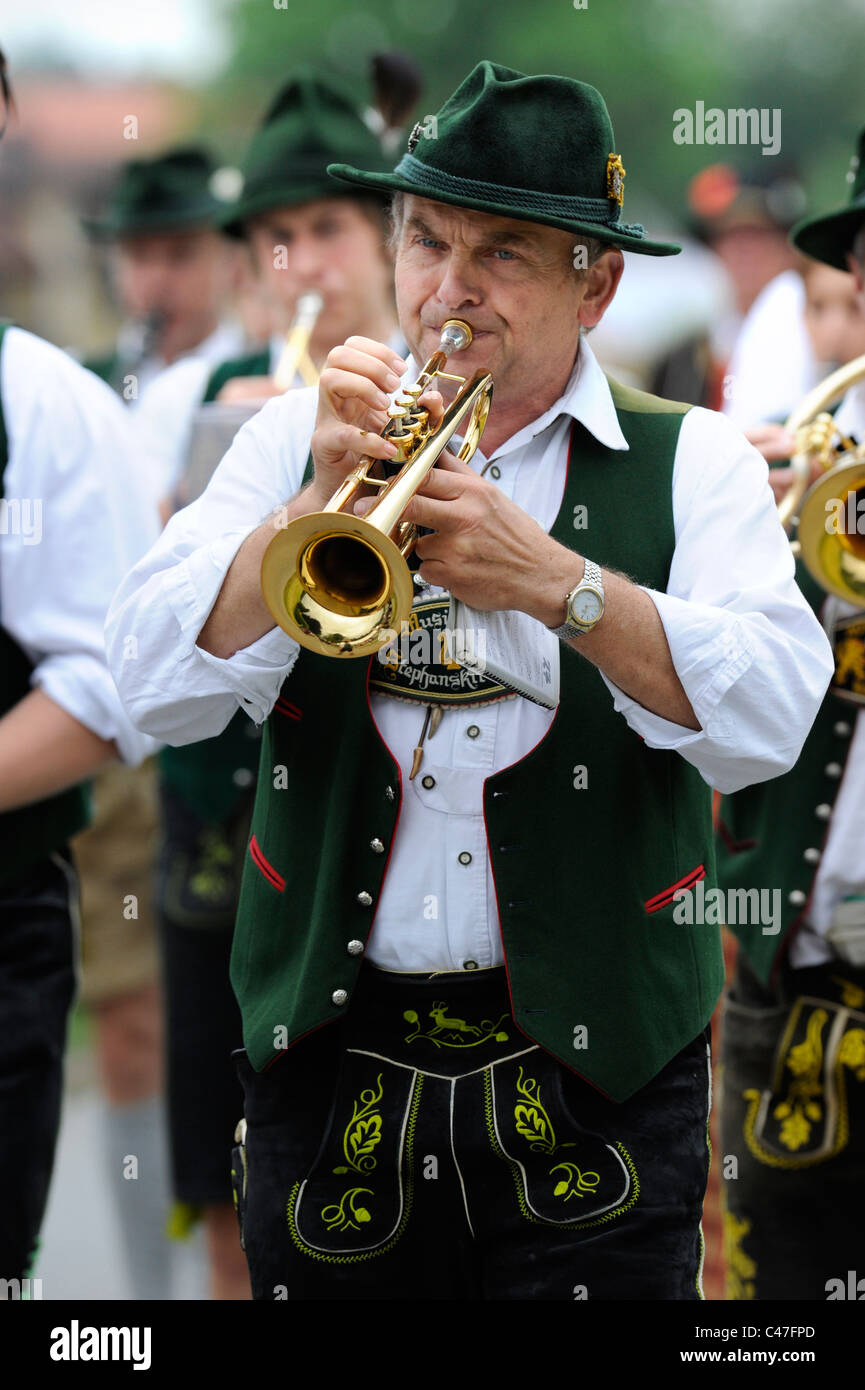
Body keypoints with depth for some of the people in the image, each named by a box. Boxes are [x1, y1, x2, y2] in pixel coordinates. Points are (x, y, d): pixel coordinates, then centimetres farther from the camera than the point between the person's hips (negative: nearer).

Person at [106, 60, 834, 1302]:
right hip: (332, 1072, 2)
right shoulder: (298, 440, 11)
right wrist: (321, 503, -17)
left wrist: (555, 584, -24)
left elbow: (768, 719, -12)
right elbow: (159, 691, -3)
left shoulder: (689, 463, 5)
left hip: (592, 1077, -2)